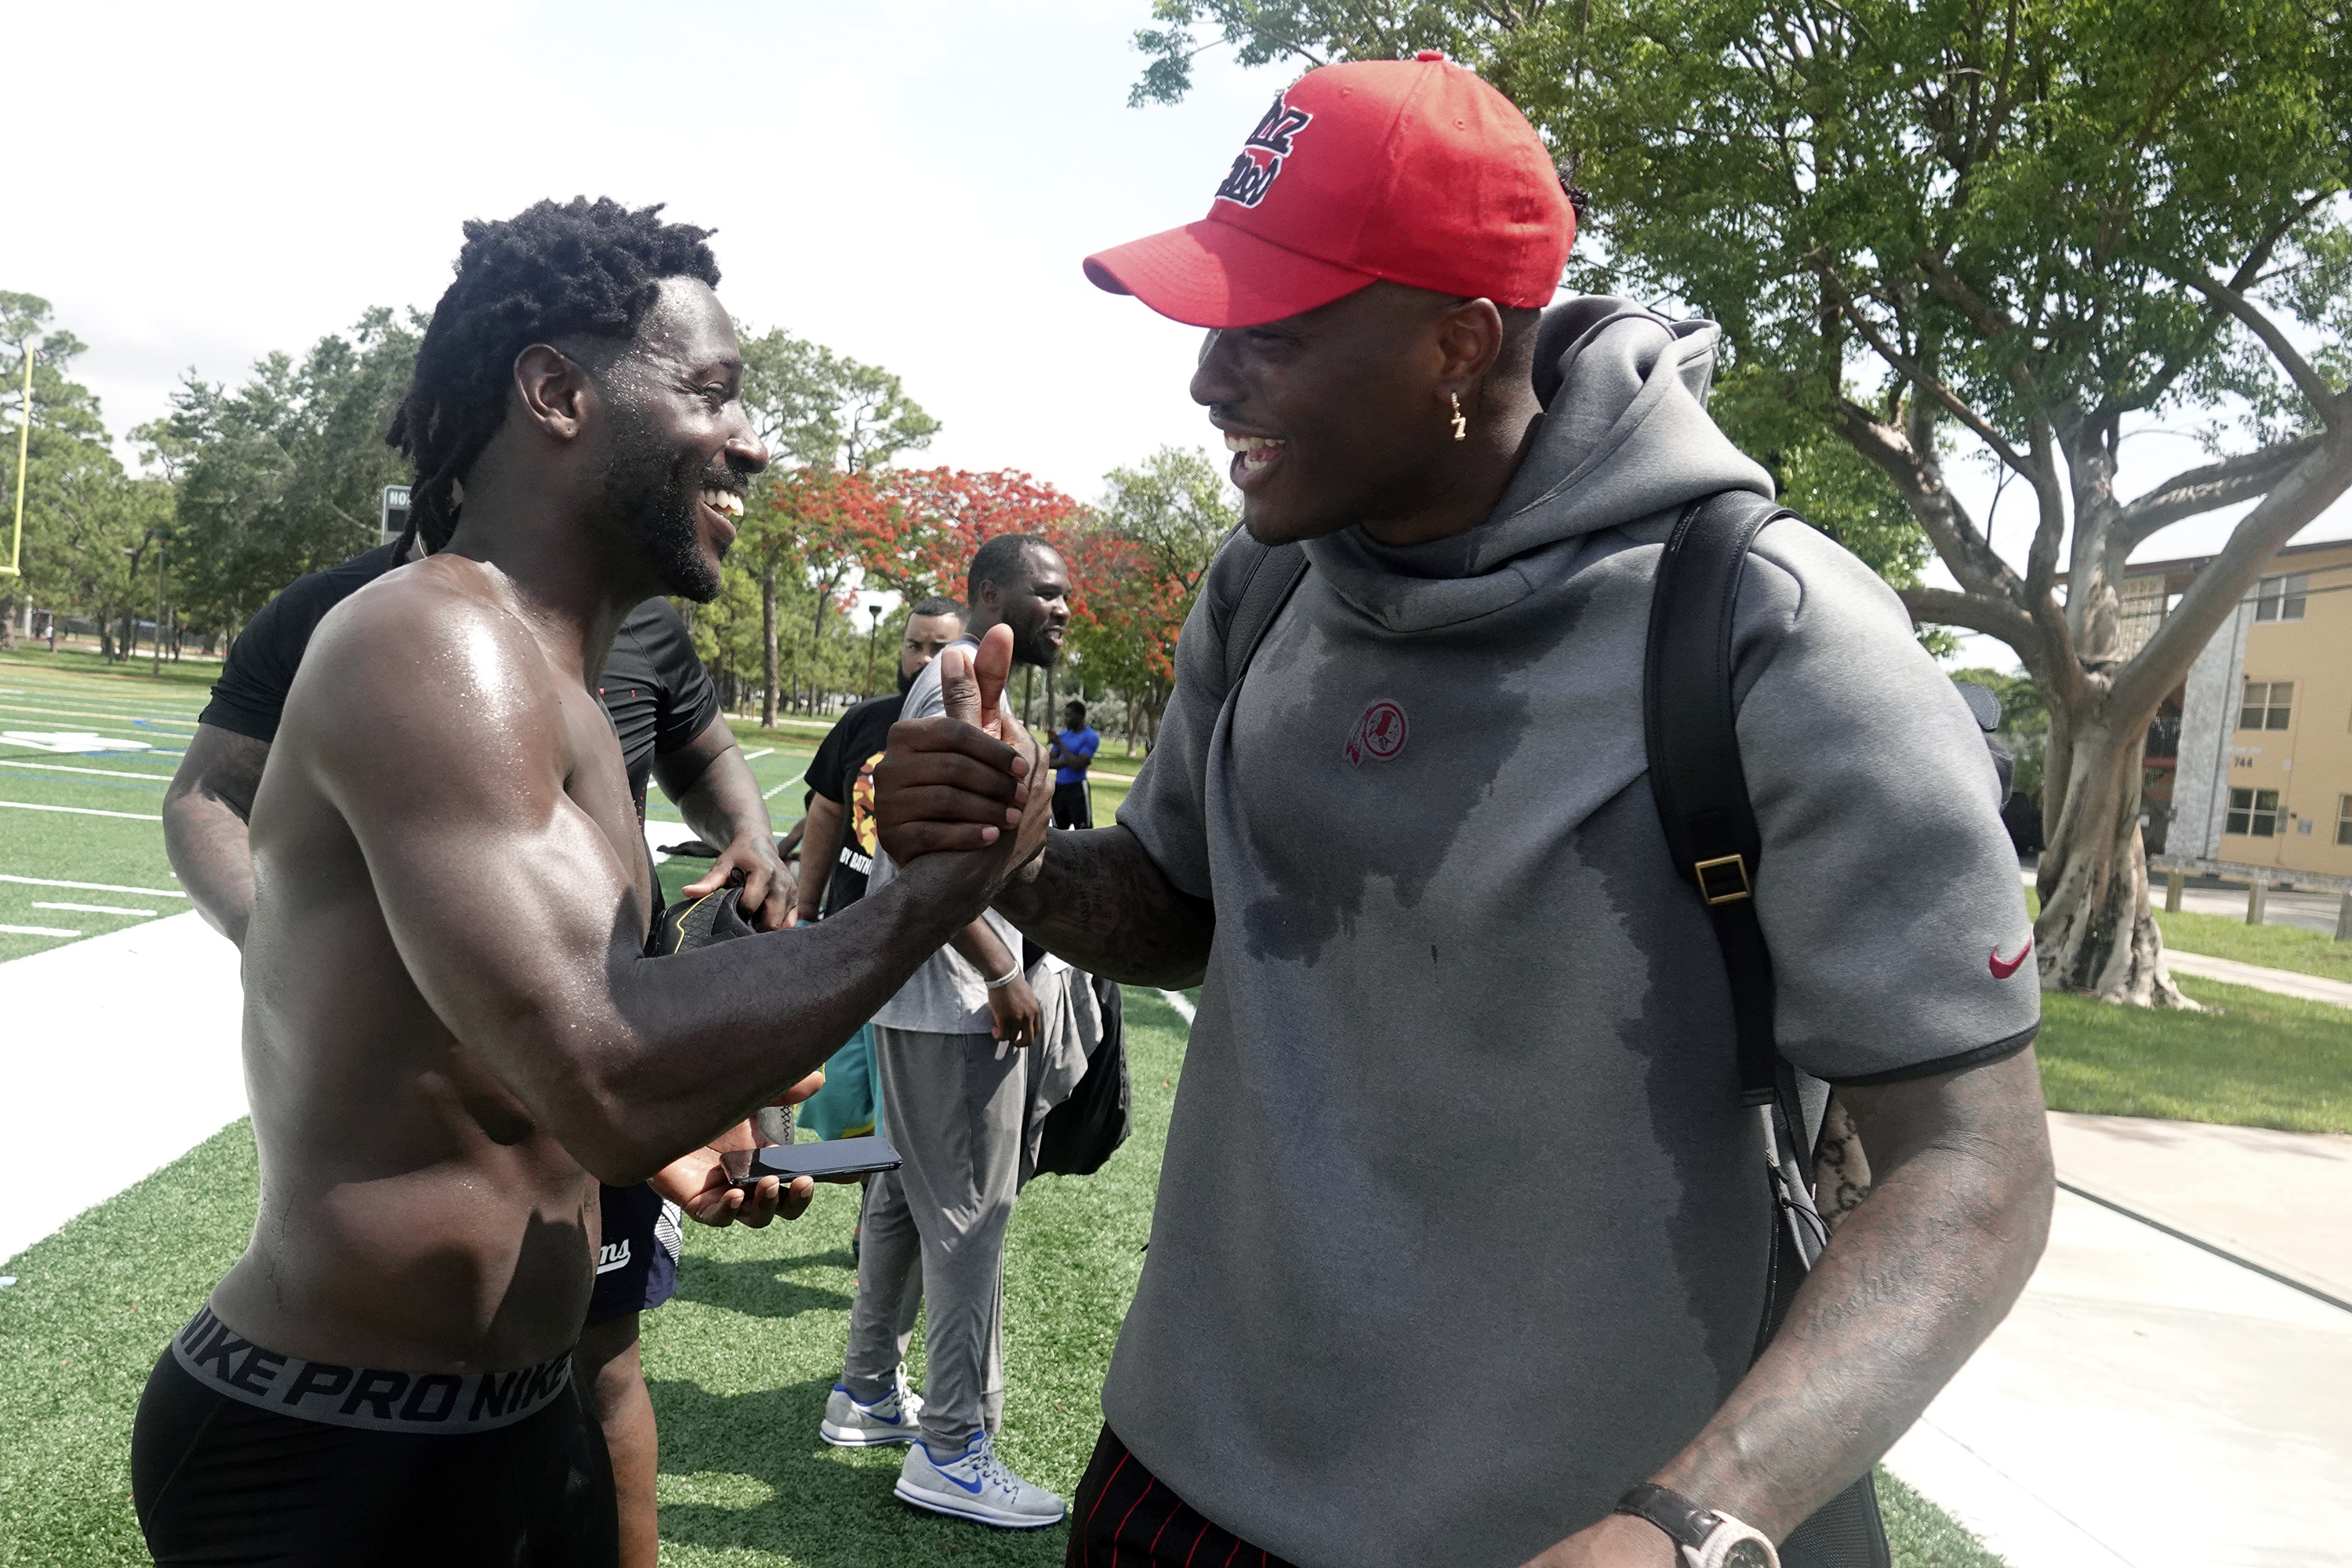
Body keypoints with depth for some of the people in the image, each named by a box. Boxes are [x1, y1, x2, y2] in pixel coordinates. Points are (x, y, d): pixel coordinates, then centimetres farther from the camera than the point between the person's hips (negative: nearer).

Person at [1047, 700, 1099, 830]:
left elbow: (1078, 765, -18)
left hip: (1077, 788, -7)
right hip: (1059, 787, 7)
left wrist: (1060, 744, -13)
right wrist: (1066, 761, -13)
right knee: (1058, 829, 12)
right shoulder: (1062, 735, 12)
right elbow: (1049, 761, 6)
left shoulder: (1090, 737, -8)